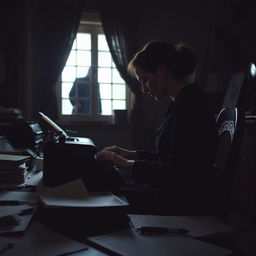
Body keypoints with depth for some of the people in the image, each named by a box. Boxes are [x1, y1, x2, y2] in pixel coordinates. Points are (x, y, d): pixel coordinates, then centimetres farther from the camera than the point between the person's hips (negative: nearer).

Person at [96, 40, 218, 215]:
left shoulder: (188, 104, -19)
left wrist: (129, 164, -15)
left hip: (184, 206, -9)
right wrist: (133, 155, 13)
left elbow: (176, 171, -22)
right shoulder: (187, 101, 12)